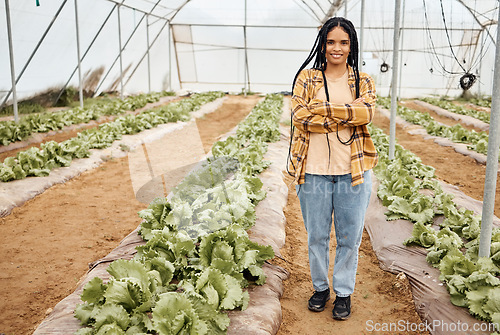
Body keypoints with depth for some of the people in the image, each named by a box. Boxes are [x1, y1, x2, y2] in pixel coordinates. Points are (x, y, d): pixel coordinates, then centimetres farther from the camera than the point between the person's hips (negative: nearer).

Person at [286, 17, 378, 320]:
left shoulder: (363, 80, 6)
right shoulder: (307, 77, 4)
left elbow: (367, 112, -14)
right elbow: (300, 116, -12)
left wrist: (321, 108, -18)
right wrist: (347, 117, -14)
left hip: (353, 172, 0)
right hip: (314, 171, 0)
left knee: (349, 237, 11)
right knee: (317, 236, 13)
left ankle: (344, 292, 31)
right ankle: (320, 287, 35)